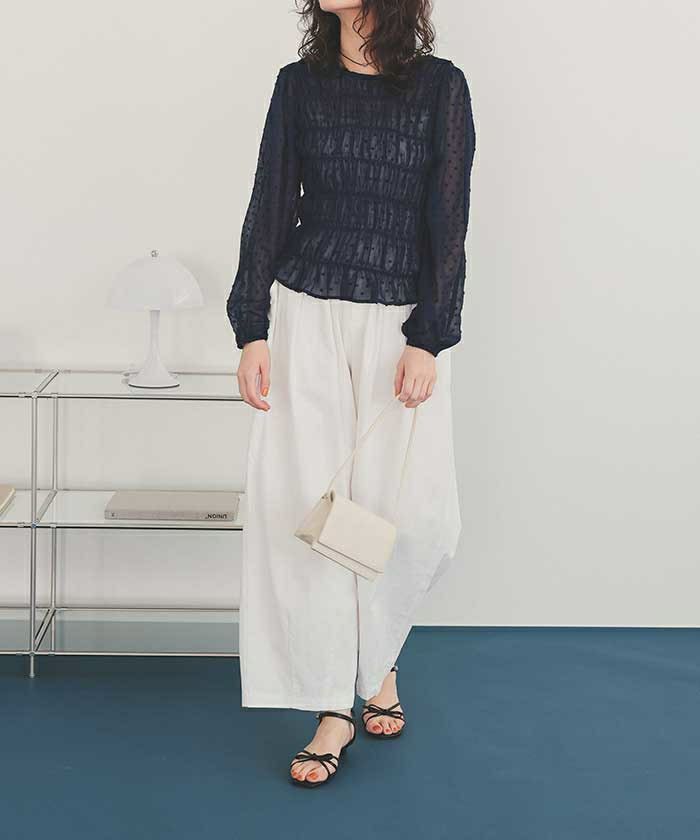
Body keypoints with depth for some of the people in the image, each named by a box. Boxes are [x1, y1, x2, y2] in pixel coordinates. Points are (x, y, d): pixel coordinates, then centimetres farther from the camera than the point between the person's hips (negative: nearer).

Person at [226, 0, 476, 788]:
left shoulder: (439, 86, 1)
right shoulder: (299, 84, 7)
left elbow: (448, 221, -3)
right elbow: (269, 209, 7)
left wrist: (428, 340, -10)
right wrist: (252, 332, 0)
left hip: (402, 324, -1)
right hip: (305, 316, 2)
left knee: (414, 515, -3)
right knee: (304, 503, -3)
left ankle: (377, 656, 26)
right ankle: (333, 708, 7)